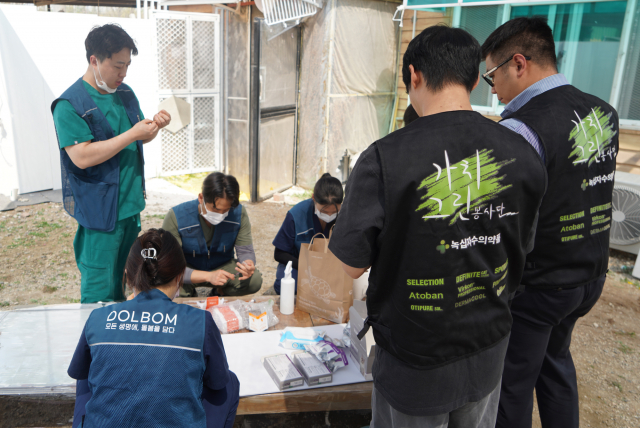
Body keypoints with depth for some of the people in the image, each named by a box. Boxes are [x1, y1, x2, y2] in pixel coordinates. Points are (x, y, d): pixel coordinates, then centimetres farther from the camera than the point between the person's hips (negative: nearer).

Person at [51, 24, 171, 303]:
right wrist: (132, 134, -23)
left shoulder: (125, 94, 9)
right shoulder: (70, 105, -14)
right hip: (99, 210, -7)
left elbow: (140, 138, 19)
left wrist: (154, 126, -5)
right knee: (99, 290, 1)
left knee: (123, 278, 18)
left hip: (131, 203, 7)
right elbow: (81, 157, -23)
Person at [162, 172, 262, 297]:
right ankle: (190, 297, 4)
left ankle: (220, 292, 8)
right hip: (188, 271, -2)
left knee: (255, 279, -26)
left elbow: (245, 251, -12)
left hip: (223, 266, 2)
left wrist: (248, 264, -39)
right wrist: (208, 276, -45)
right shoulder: (175, 217, -26)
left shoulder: (239, 213, -17)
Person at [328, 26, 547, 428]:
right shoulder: (523, 154, -11)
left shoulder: (385, 158, -25)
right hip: (489, 355, 4)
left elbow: (352, 266, -16)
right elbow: (522, 250, 3)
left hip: (415, 362, -3)